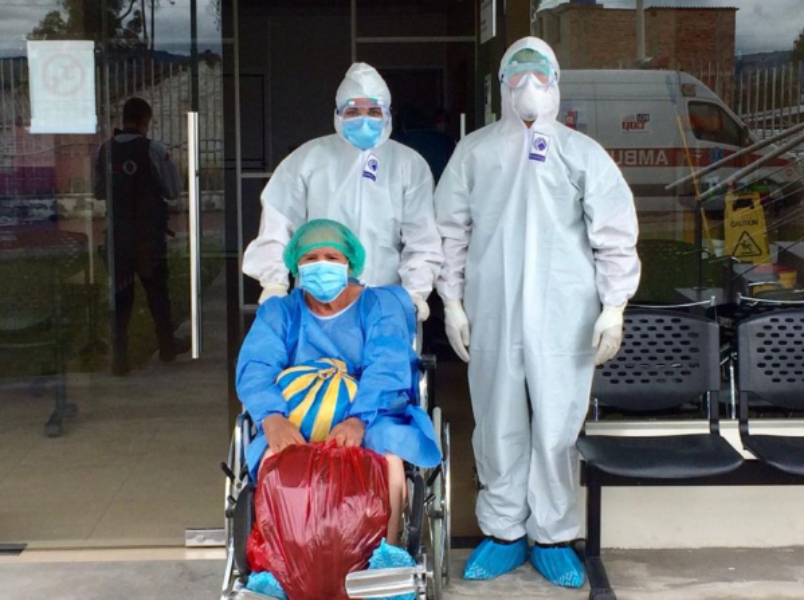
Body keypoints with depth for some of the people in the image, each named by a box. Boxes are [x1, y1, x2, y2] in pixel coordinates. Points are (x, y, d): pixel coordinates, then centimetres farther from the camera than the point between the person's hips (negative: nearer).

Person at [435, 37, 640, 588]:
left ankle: (554, 536, 15)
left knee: (558, 430, 2)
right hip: (491, 315, 1)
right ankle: (504, 532, 20)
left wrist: (613, 305, -4)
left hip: (565, 318, -1)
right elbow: (452, 230, 9)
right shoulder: (475, 151, 9)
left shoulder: (582, 153, 6)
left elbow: (614, 234, 3)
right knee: (499, 428, 7)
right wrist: (453, 301, 3)